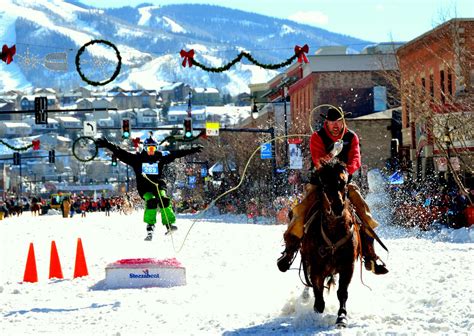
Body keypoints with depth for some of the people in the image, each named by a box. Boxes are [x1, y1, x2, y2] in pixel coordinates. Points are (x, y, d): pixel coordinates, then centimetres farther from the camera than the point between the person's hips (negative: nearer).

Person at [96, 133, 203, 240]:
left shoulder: (160, 156, 9)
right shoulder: (137, 158, 3)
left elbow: (176, 153, 12)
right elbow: (121, 153, -2)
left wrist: (192, 150, 13)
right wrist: (107, 145, -11)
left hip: (159, 184, 2)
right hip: (144, 186, -2)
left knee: (163, 200, -25)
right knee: (151, 201, -26)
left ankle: (169, 224, -21)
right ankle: (150, 226, -21)